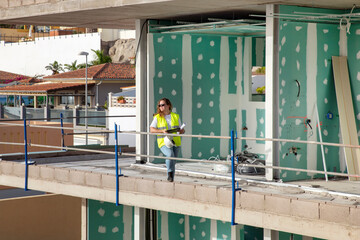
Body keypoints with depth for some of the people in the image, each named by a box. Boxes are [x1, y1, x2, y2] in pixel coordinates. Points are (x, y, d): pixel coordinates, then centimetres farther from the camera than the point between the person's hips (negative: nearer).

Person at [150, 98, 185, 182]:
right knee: (170, 154, -30)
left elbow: (181, 130, 16)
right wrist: (162, 131, -19)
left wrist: (182, 131, -9)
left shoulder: (176, 116, 11)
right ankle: (170, 173, -15)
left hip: (176, 142, 3)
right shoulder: (157, 117, 4)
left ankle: (171, 178, 20)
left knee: (172, 161, 6)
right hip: (164, 142, -3)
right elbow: (151, 129, -4)